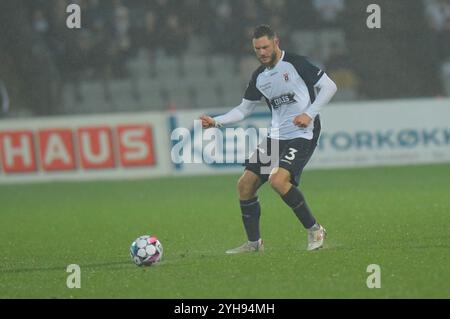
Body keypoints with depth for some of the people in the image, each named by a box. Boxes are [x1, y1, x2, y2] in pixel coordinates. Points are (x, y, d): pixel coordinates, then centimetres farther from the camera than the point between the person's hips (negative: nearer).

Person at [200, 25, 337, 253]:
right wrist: (216, 122, 6)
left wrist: (310, 114, -15)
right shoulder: (259, 77, 11)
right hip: (275, 136, 8)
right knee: (245, 184, 0)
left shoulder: (295, 64, -9)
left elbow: (329, 86, -6)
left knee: (278, 180, -28)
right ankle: (254, 243, 12)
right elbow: (244, 109, 19)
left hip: (302, 136, -8)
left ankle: (314, 230, -11)